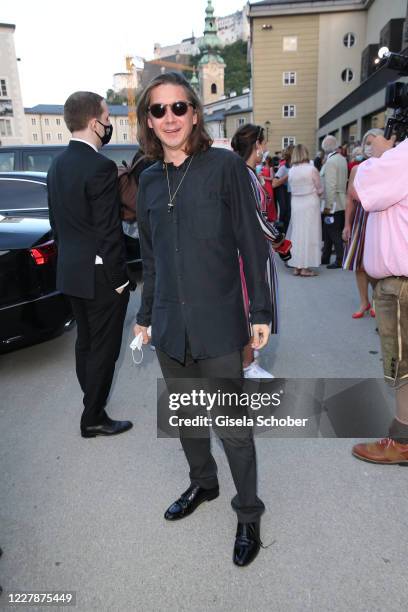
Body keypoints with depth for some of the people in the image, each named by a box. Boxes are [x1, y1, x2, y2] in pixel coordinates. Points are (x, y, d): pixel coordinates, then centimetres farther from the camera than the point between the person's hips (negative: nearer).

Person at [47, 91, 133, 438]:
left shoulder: (58, 165, 9)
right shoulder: (101, 167, -18)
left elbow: (56, 221, 14)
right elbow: (109, 231, -20)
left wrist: (68, 257, 21)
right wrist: (119, 279, -13)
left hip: (70, 271, 9)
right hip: (100, 275, -9)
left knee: (85, 342, 20)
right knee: (104, 347, 4)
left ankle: (92, 401, 37)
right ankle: (93, 419, 17)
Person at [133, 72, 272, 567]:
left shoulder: (225, 166, -6)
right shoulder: (149, 179, 8)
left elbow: (250, 243, -5)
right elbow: (150, 256, 14)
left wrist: (261, 312, -8)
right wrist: (146, 315, 16)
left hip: (217, 324, -5)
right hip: (169, 324, 5)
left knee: (233, 427, 4)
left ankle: (248, 514, 27)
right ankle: (202, 483, 43)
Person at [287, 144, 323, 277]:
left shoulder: (291, 171, 1)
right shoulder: (311, 169, -9)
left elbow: (292, 189, 3)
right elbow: (319, 190, -1)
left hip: (296, 204, 4)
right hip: (310, 204, -4)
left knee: (297, 233, 10)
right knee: (309, 233, 2)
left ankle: (297, 266, 13)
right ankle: (305, 267, 1)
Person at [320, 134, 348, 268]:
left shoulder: (330, 162, -17)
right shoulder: (342, 159, 9)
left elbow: (330, 185, -20)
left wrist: (328, 206, -17)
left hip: (333, 204, -9)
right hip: (341, 202, 9)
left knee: (334, 233, -2)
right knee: (328, 231, 16)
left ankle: (340, 261, 3)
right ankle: (325, 257, 26)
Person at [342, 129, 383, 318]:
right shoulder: (356, 170, 7)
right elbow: (350, 200, 7)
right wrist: (347, 224, 5)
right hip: (359, 219, 4)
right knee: (359, 264, 8)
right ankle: (364, 302, 23)